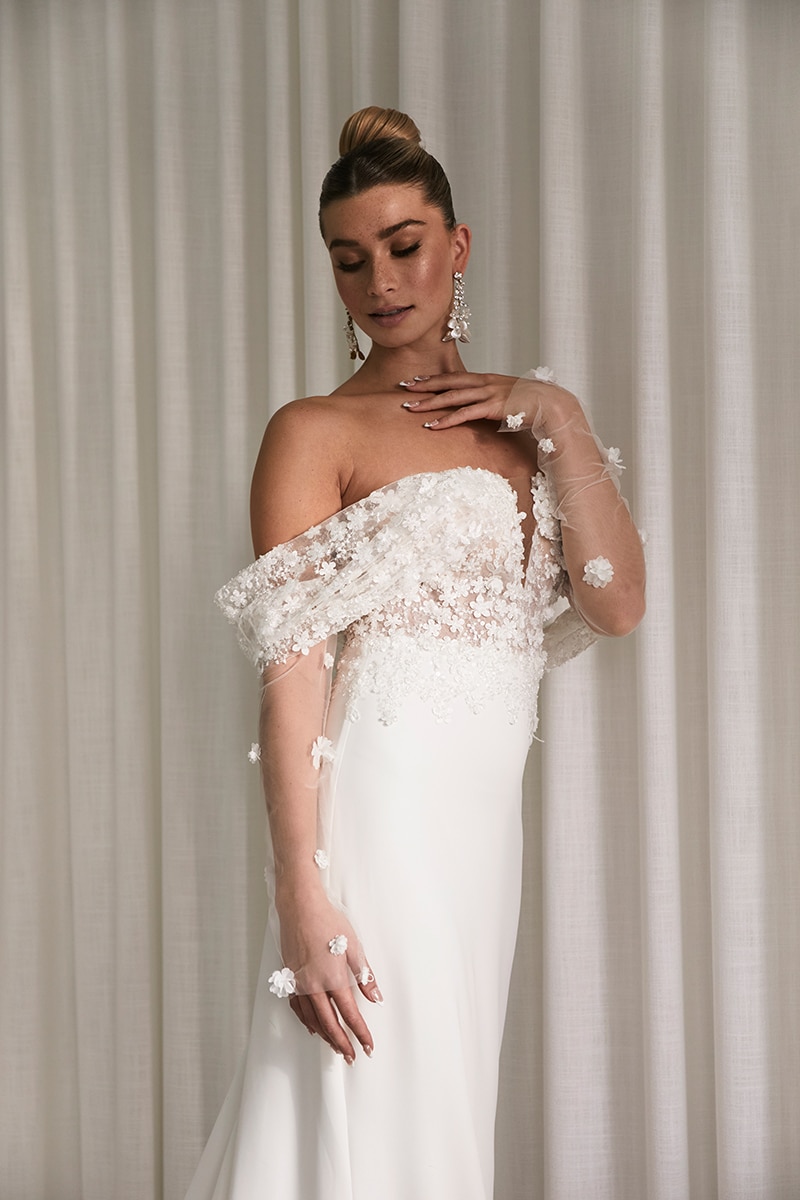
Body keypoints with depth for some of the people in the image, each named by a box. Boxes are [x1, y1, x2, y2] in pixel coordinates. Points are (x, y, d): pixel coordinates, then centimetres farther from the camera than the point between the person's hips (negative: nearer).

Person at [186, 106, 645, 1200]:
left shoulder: (516, 423, 14)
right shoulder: (316, 433, -4)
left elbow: (618, 604, 3)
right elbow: (293, 672, -12)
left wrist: (558, 422, -3)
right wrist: (302, 892, -19)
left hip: (488, 812, 6)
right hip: (380, 808, -6)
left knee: (444, 1102, 13)